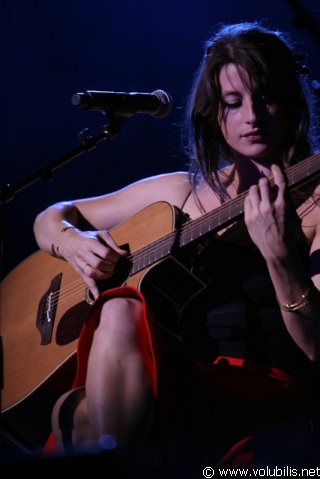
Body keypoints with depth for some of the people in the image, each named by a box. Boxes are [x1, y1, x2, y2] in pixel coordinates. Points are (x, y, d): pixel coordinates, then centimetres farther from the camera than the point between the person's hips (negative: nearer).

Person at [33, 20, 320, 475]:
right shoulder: (176, 193, 15)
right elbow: (51, 219, 25)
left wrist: (281, 256, -25)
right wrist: (71, 241, 1)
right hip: (172, 381, 4)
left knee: (121, 314, -32)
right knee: (119, 310, -30)